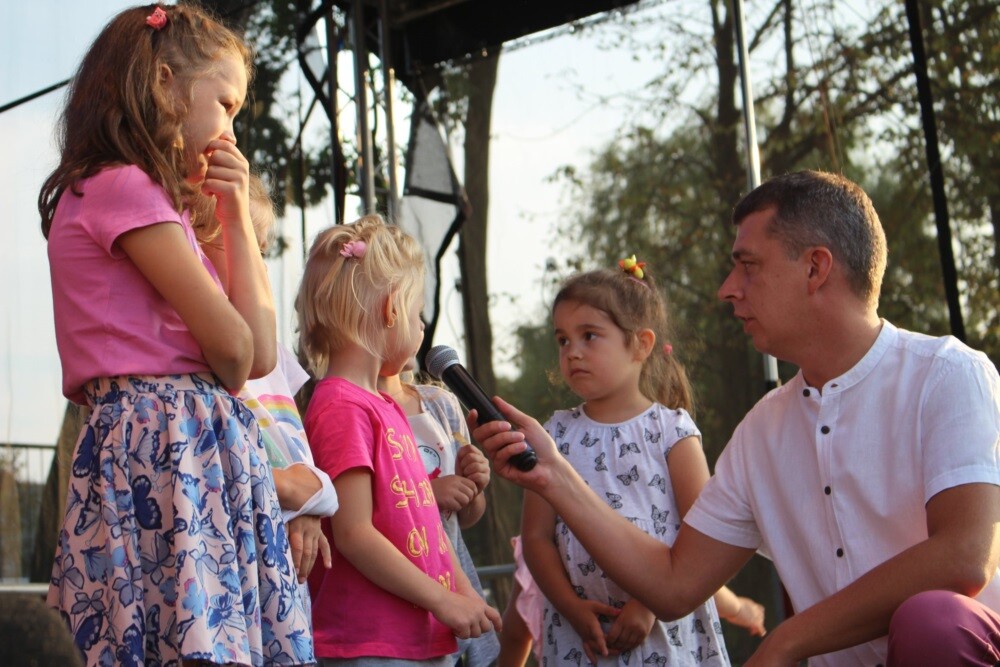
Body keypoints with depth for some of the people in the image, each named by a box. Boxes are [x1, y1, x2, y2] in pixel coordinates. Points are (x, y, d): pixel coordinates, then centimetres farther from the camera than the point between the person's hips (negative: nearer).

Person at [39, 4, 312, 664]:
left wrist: (236, 214, 15)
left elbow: (259, 353, 15)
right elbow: (234, 346, -10)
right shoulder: (124, 186, -5)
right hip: (174, 443, -9)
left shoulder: (124, 191, 24)